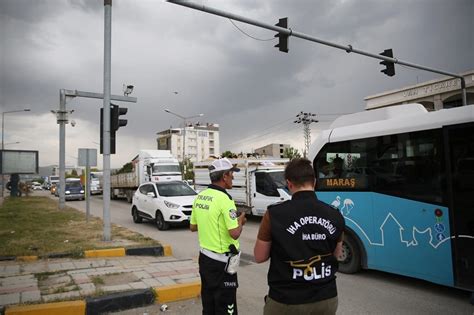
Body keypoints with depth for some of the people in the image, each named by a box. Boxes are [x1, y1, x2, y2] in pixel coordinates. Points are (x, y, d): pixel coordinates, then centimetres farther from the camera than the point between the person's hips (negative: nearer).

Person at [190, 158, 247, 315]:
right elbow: (235, 233, -23)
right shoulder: (224, 199, -21)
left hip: (205, 257, 8)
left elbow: (193, 226, 13)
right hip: (221, 262, -8)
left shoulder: (199, 197, 4)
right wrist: (240, 222, -5)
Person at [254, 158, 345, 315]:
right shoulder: (335, 216, -7)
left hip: (286, 301, -3)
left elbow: (259, 257, -7)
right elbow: (336, 254, 9)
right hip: (327, 299, 3)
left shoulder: (275, 214, -18)